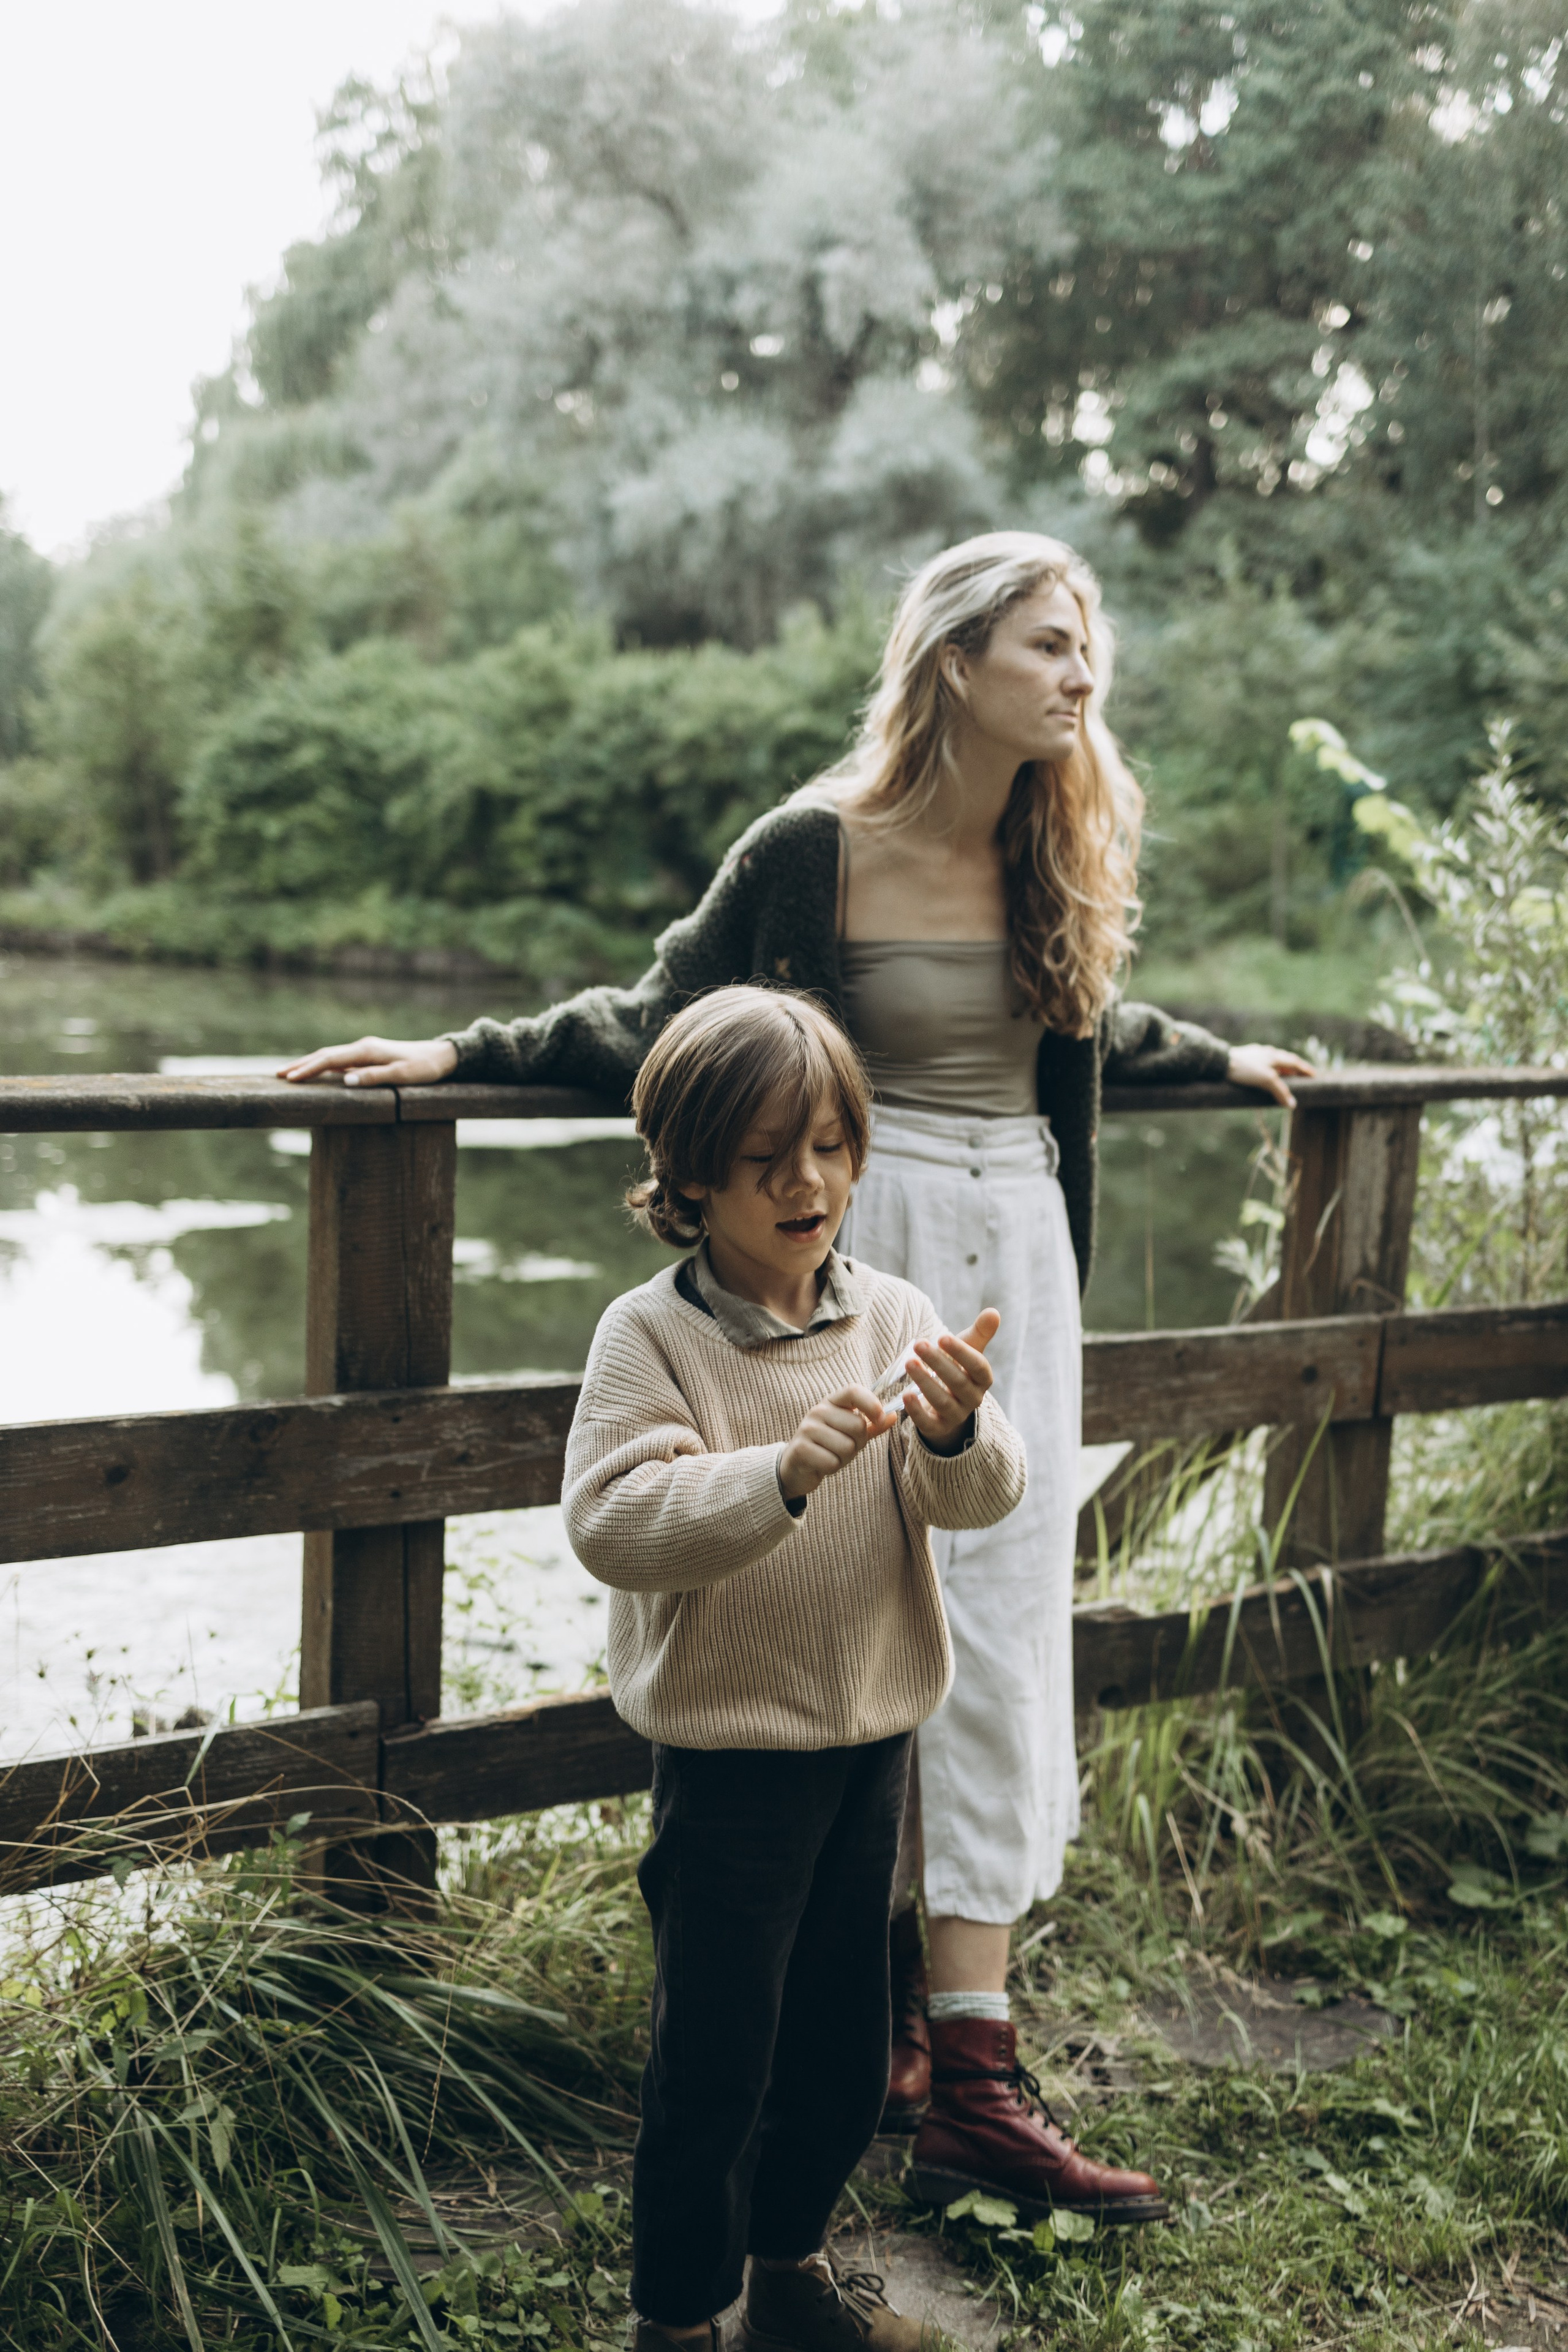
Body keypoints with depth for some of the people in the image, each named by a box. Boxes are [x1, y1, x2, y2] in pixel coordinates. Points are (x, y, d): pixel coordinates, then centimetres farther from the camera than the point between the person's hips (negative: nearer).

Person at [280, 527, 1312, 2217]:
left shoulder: (1054, 853, 8)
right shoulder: (817, 850, -9)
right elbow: (658, 1019, 1)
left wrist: (1216, 1060, 43)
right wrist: (458, 1055, -7)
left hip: (1020, 1253, 5)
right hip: (870, 1253, -5)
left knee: (995, 1630, 2)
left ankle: (966, 2078, 7)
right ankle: (887, 2009, 12)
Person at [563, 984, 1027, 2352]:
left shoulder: (894, 1317, 0)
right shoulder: (650, 1337, -12)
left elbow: (985, 1497, -7)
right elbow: (612, 1523, -22)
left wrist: (955, 1433, -30)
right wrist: (783, 1474, -35)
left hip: (873, 1738, 5)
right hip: (728, 1752, -4)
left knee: (843, 2047, 19)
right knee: (713, 2059, 6)